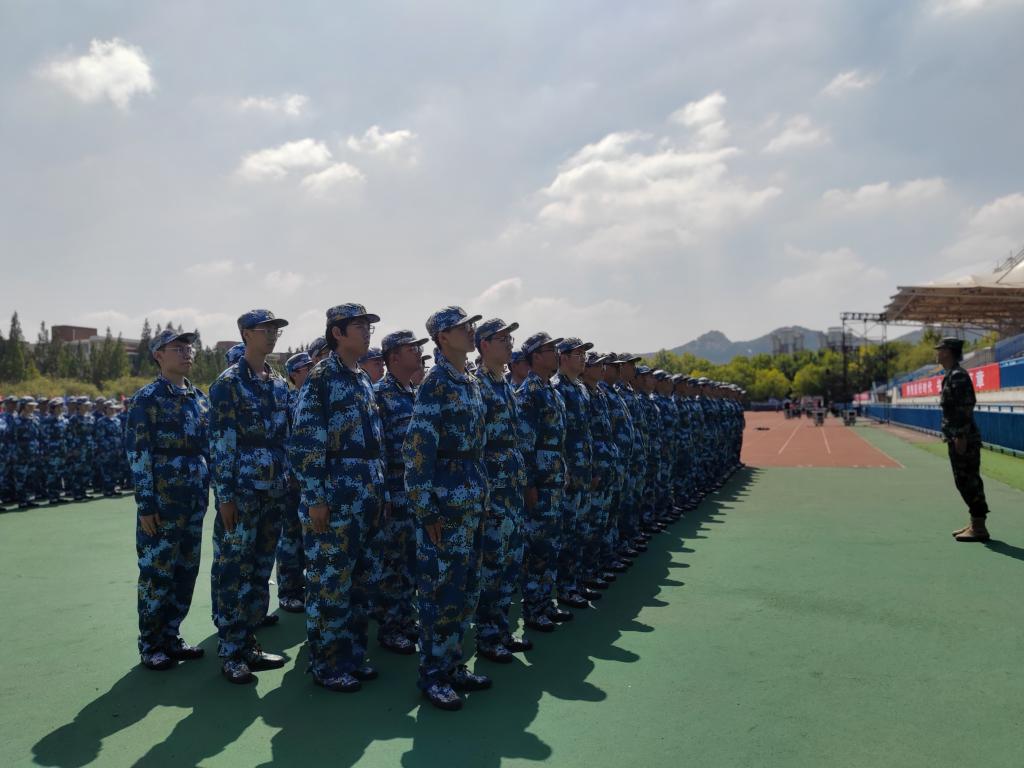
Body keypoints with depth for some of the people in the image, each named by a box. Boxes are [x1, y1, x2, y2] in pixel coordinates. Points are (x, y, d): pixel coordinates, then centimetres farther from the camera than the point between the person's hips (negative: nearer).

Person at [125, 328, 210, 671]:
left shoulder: (199, 397, 12)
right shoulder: (147, 398, -8)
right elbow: (138, 454, -12)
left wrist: (214, 489, 13)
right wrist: (146, 505, -15)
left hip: (195, 501, 6)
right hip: (162, 501, -6)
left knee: (187, 570, 12)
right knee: (157, 572, 2)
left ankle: (171, 637, 25)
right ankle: (150, 645, 16)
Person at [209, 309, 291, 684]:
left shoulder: (280, 384, 13)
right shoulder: (229, 383, -7)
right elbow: (220, 443, -10)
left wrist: (290, 484, 13)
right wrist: (225, 496, -14)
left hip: (275, 493, 7)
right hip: (241, 493, -7)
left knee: (261, 570, 13)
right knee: (232, 571, 0)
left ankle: (249, 644, 25)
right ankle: (230, 653, 11)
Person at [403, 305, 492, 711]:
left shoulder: (471, 383, 13)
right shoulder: (434, 383, -13)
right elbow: (416, 449, -17)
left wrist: (481, 496, 17)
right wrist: (426, 510, -18)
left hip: (473, 502, 9)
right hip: (445, 505, -8)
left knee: (466, 587, 15)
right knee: (440, 589, 0)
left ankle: (453, 664, 29)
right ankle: (432, 674, 14)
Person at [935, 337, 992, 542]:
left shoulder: (958, 375, -14)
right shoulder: (950, 376, 17)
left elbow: (965, 408, -20)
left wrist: (960, 437, -23)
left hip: (964, 439, -10)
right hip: (956, 438, 10)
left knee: (969, 481, -7)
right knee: (964, 481, 15)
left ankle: (979, 527, -3)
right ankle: (975, 523, 23)